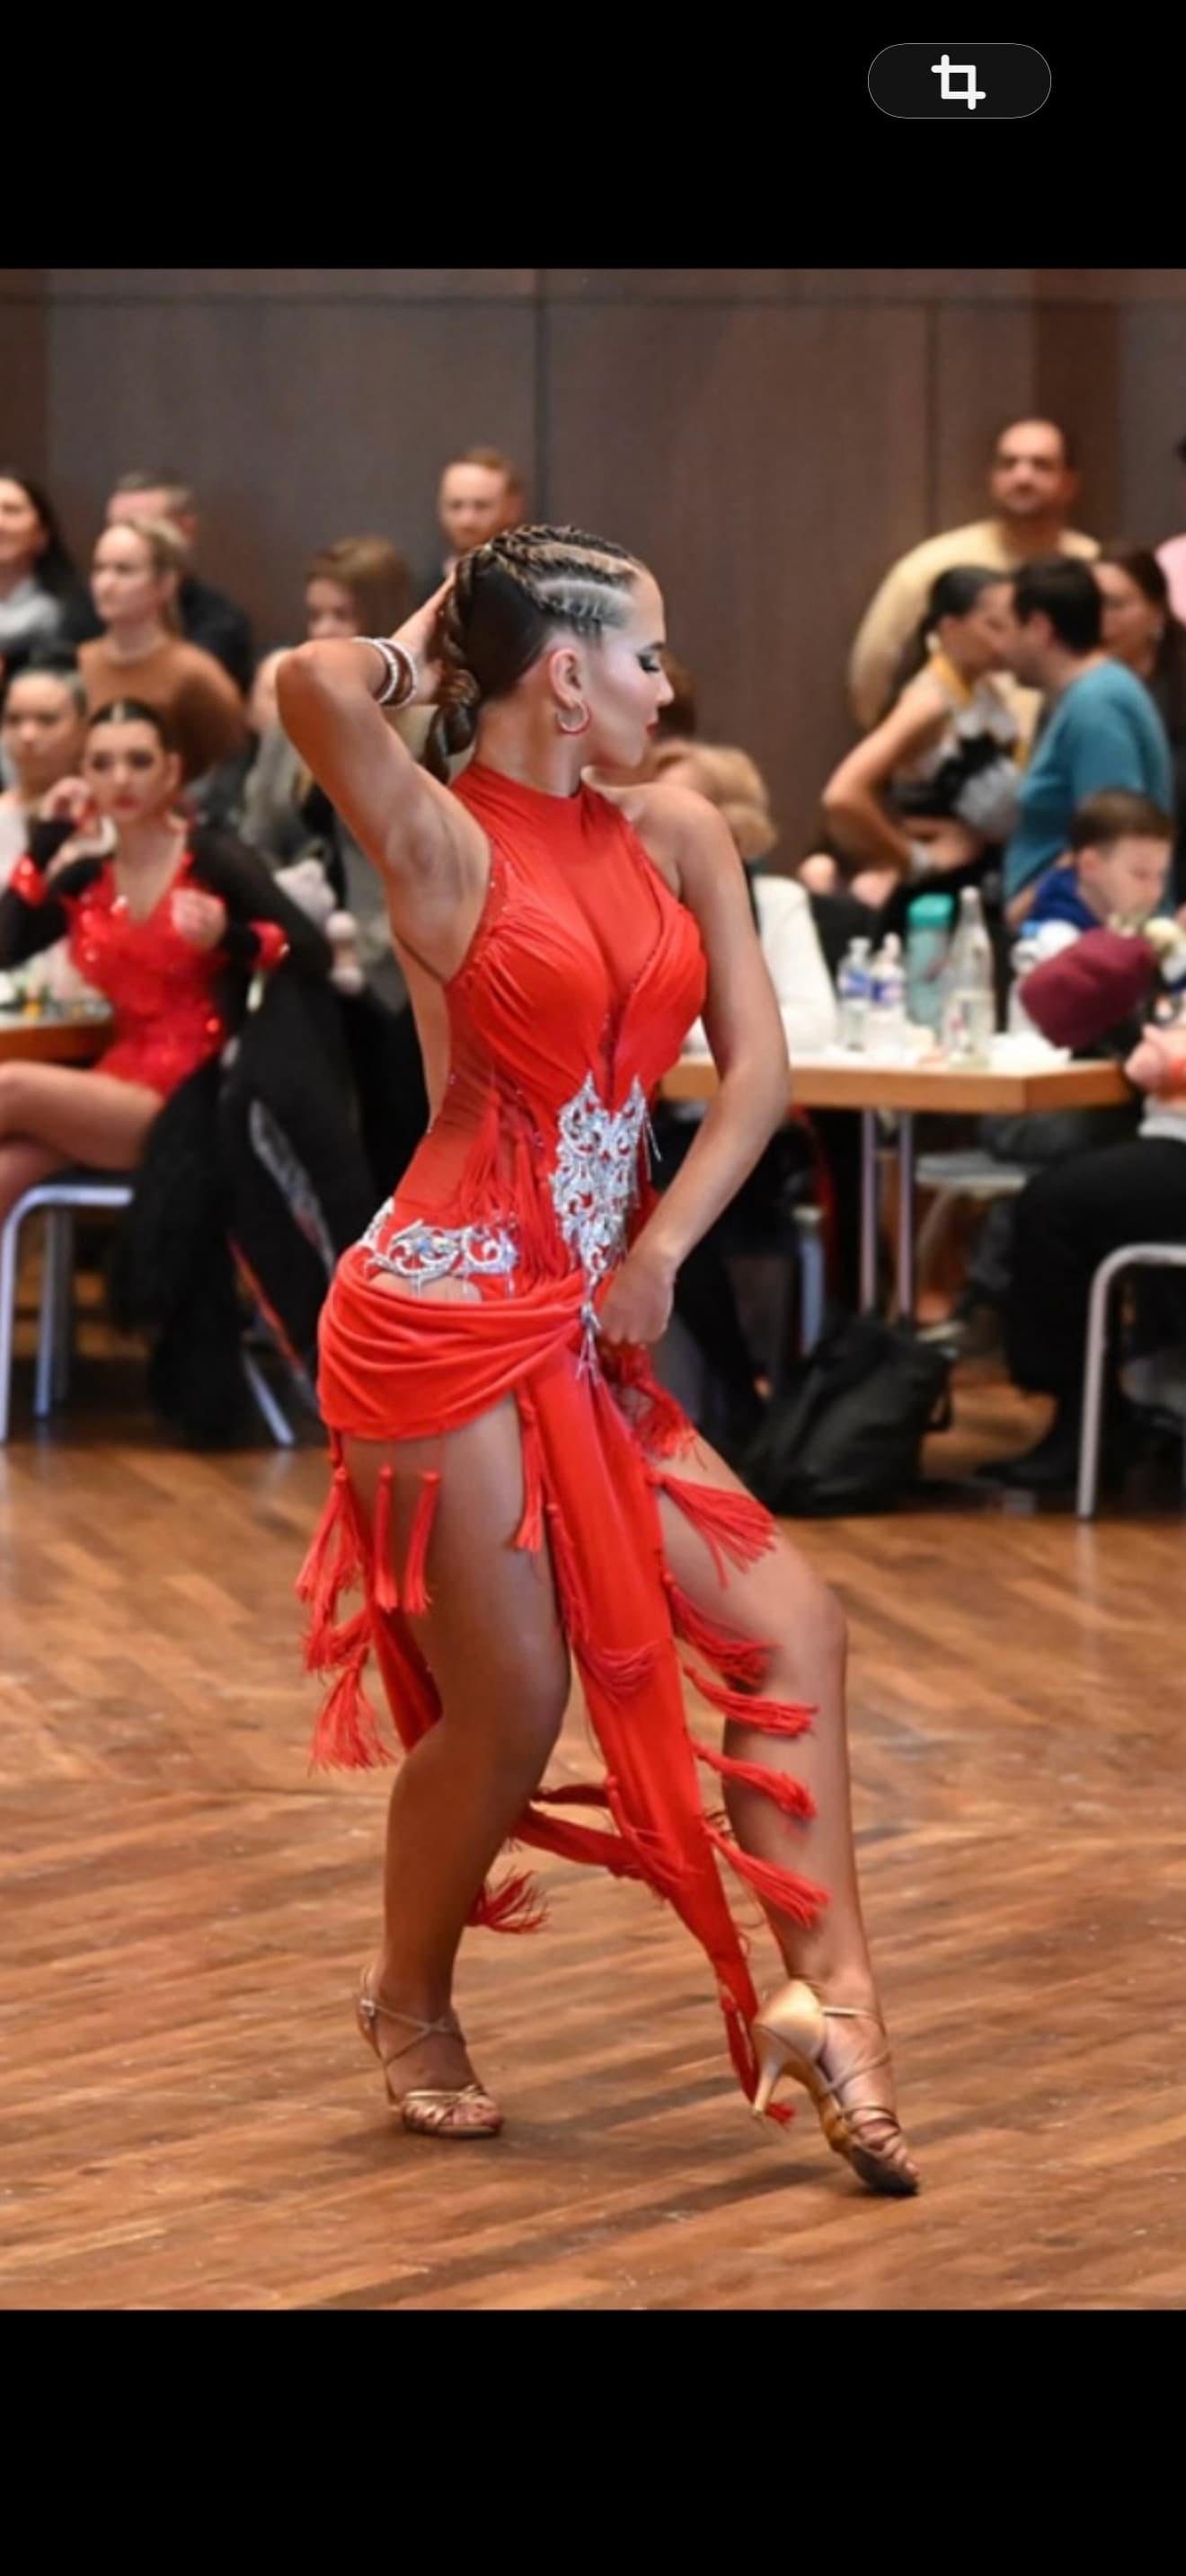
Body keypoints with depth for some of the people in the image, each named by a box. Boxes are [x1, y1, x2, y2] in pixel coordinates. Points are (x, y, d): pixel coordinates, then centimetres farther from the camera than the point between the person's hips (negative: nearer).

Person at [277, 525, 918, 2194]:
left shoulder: (677, 837, 10)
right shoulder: (443, 842, -8)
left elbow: (757, 1067, 6)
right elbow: (312, 689, -28)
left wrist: (659, 1250, -6)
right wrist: (416, 658, -6)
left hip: (587, 1331, 7)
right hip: (447, 1313, -7)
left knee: (786, 1625, -4)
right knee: (508, 1710, -2)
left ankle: (822, 1994, -9)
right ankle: (412, 2007, 22)